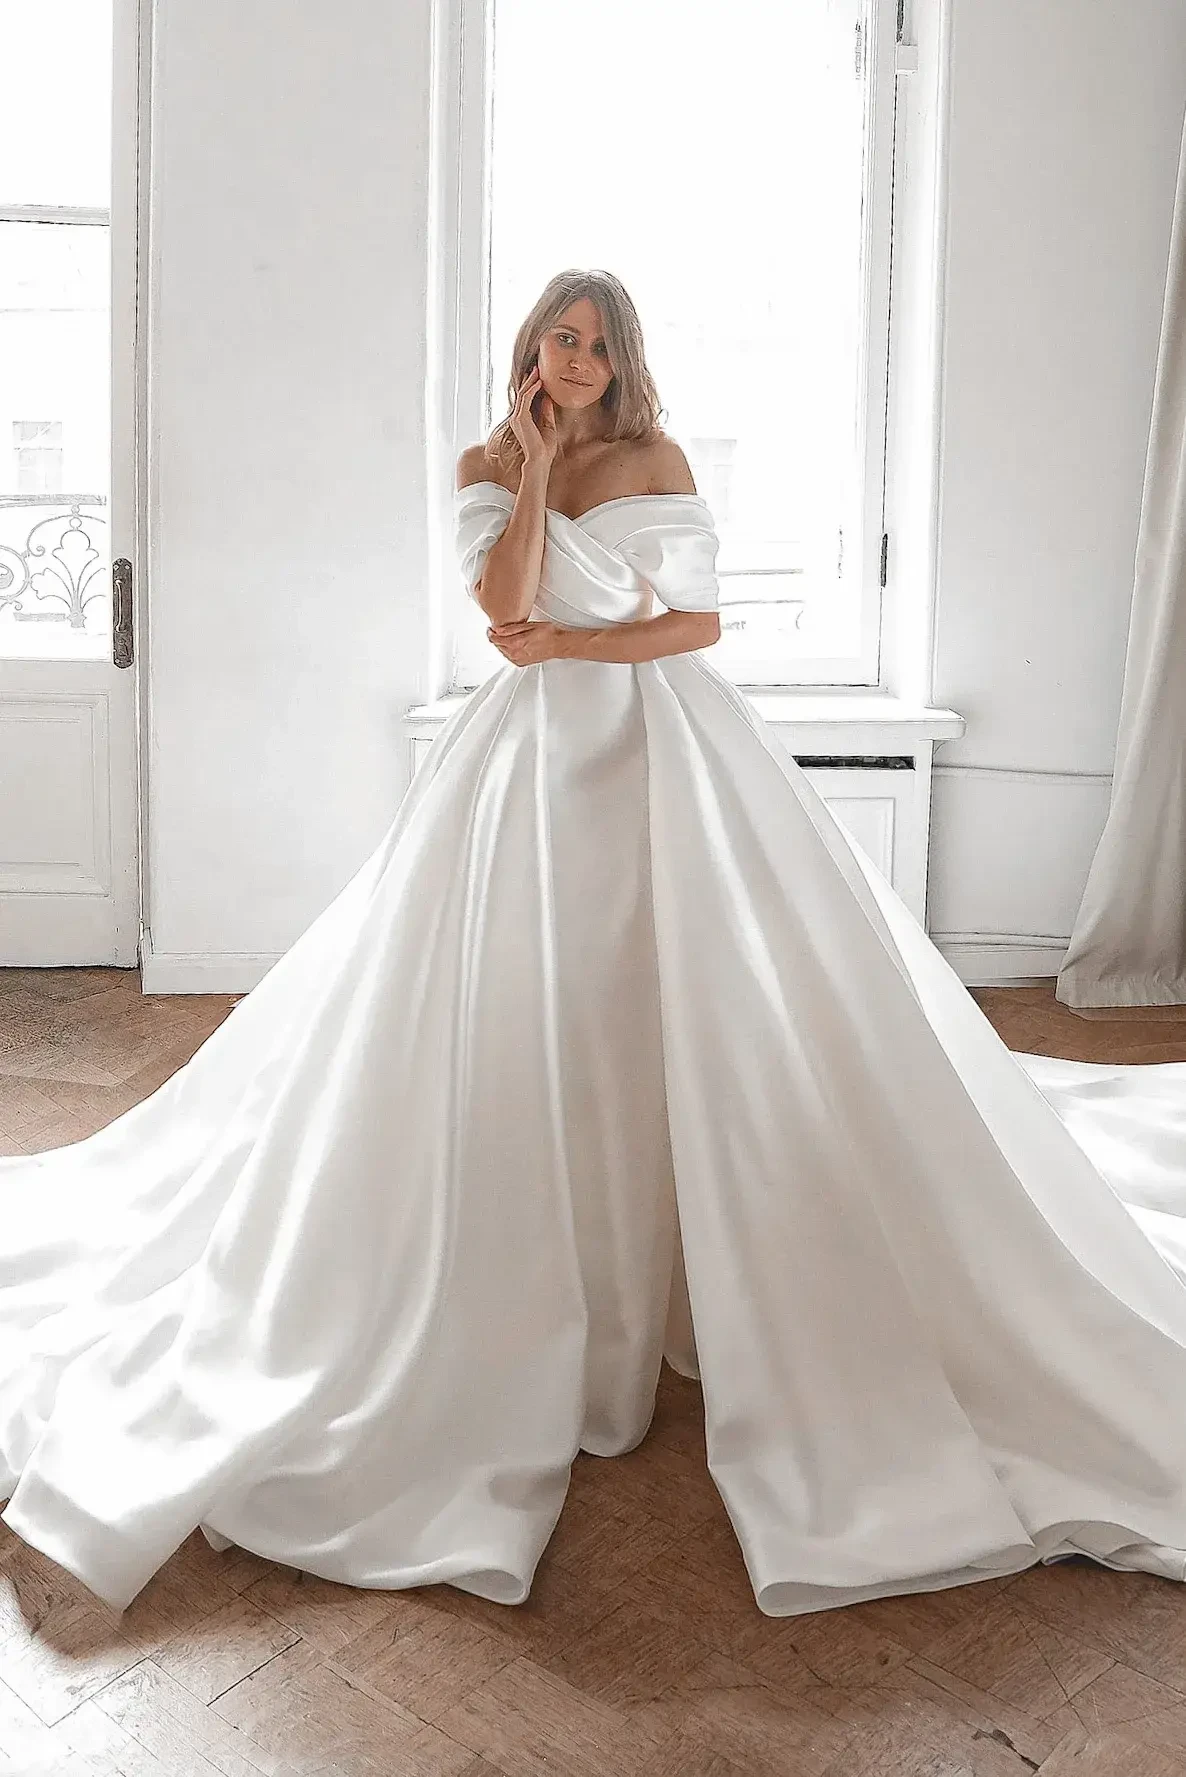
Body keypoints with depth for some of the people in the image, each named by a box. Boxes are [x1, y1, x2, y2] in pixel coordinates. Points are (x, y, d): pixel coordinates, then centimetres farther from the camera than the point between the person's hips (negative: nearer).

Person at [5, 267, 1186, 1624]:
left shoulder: (657, 462, 6)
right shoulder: (484, 469, 9)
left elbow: (700, 621, 0)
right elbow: (504, 600, -8)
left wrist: (569, 642, -8)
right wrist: (537, 465, -6)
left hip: (665, 743, 0)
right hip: (538, 750, 1)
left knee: (691, 995, -4)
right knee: (528, 1009, -4)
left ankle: (703, 1272, 10)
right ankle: (556, 1289, 7)